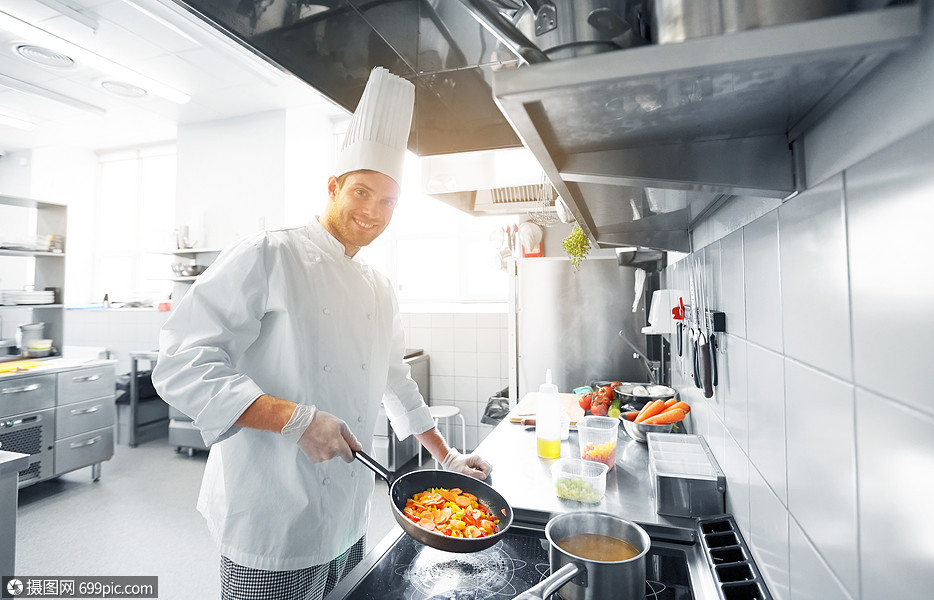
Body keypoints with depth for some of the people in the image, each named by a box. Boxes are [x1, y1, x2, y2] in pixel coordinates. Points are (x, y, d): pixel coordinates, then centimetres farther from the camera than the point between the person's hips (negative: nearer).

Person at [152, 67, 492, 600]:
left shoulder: (379, 290, 8)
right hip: (272, 522, -6)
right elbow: (181, 366, -18)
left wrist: (448, 457, 18)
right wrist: (297, 418, -25)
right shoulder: (269, 257, -13)